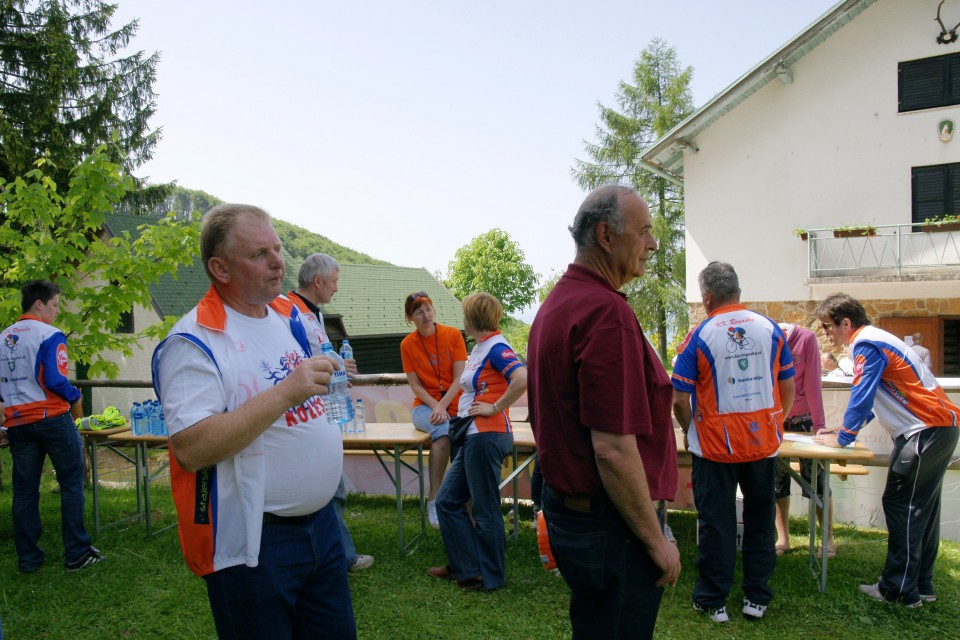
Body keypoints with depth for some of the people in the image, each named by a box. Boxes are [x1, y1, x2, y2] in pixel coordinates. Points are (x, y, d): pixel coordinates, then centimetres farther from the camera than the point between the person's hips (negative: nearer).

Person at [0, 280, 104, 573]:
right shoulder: (49, 335, -11)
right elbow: (55, 380, -20)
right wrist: (76, 398, -3)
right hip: (51, 417, -6)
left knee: (24, 490, 11)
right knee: (72, 483, 2)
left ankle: (28, 558, 17)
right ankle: (77, 553, 4)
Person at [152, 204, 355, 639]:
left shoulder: (292, 316, 6)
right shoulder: (195, 342, -17)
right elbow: (190, 450, -27)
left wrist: (332, 377, 4)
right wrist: (285, 394, -31)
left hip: (320, 521, 7)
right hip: (252, 542, -7)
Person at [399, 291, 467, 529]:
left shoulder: (453, 335, -1)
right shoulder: (407, 344, 2)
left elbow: (459, 378, -6)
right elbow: (415, 385, 0)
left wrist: (442, 405, -19)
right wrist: (435, 407, -16)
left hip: (454, 406, 1)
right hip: (424, 406, -1)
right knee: (443, 429, -34)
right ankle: (434, 500, -28)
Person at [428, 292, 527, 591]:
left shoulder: (496, 347, -14)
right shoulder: (479, 348, 14)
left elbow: (522, 379, -30)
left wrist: (495, 408, -21)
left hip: (487, 436, -10)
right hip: (472, 437, 10)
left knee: (485, 510, 3)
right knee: (448, 501, 15)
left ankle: (490, 577, 19)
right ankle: (466, 566, 25)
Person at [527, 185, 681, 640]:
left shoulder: (554, 304, 10)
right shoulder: (607, 312, -22)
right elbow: (614, 450, -26)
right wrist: (657, 541, -14)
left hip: (564, 504, 10)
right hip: (610, 527, -10)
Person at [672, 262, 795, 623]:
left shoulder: (699, 336, -12)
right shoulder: (770, 329, -1)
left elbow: (680, 400, -13)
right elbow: (788, 386, 5)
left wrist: (689, 431, 5)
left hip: (715, 446, -3)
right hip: (764, 443, 4)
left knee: (716, 523, 8)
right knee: (760, 519, 16)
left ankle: (714, 601, 19)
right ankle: (757, 598, 27)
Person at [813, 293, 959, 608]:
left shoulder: (867, 345, -16)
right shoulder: (873, 340, 16)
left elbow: (861, 395, -18)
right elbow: (869, 398, 22)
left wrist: (843, 437, -7)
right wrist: (846, 427, 18)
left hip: (926, 430, -10)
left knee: (900, 505, -5)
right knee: (922, 508, 14)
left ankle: (900, 589, 2)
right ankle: (921, 585, 22)